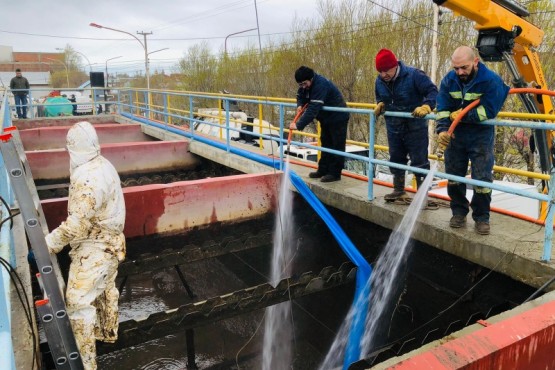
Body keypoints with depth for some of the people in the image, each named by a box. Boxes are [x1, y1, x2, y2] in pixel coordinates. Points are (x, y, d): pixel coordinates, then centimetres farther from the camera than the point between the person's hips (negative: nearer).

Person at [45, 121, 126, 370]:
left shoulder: (87, 178, -27)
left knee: (79, 302, -3)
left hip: (94, 248, -10)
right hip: (109, 241, 10)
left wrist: (46, 245, -22)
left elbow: (76, 225, -30)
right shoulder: (104, 166, 2)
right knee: (105, 290, 26)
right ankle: (108, 333, 47)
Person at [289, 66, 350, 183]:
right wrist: (300, 105, -12)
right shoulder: (306, 85, -5)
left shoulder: (320, 84, -32)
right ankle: (323, 170, 23)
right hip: (326, 118, 10)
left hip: (338, 118, -9)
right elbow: (300, 96, 13)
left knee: (337, 146, -4)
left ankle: (334, 173, 1)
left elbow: (313, 109, -40)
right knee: (326, 144, 14)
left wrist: (299, 125, -43)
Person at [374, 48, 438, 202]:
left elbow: (433, 91, -19)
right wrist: (381, 104, -5)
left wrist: (426, 106, -36)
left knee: (419, 161, -1)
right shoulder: (379, 81, -1)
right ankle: (399, 190, 29)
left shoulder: (413, 75, -20)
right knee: (396, 159, 15)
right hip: (394, 127, 6)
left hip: (415, 126, -6)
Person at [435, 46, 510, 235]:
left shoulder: (491, 80, -17)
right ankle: (459, 212, 25)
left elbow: (489, 111, -21)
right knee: (454, 176, 9)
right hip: (455, 135, 4)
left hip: (481, 136, -3)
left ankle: (481, 218, 12)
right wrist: (442, 129, -25)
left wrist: (463, 115, -20)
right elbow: (443, 109, -9)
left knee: (482, 179, -3)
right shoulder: (449, 80, -5)